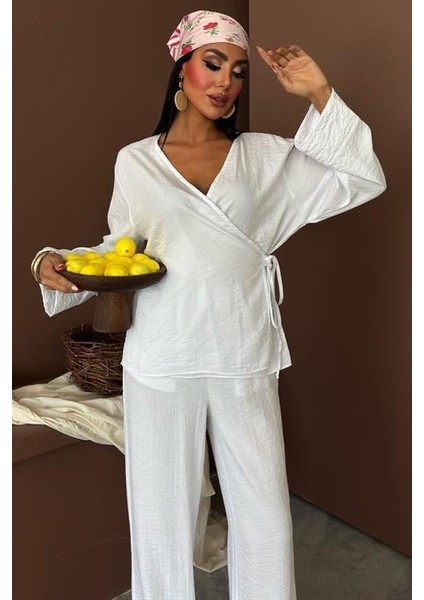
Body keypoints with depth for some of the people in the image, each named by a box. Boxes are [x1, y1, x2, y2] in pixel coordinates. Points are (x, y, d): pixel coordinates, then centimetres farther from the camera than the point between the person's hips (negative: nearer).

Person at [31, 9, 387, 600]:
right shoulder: (135, 161, 5)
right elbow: (120, 247, 12)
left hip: (245, 359, 1)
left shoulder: (266, 156, 6)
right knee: (162, 515, 11)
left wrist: (321, 96, -3)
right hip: (161, 363, 0)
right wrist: (56, 265, -6)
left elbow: (364, 181, 3)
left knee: (266, 518, 11)